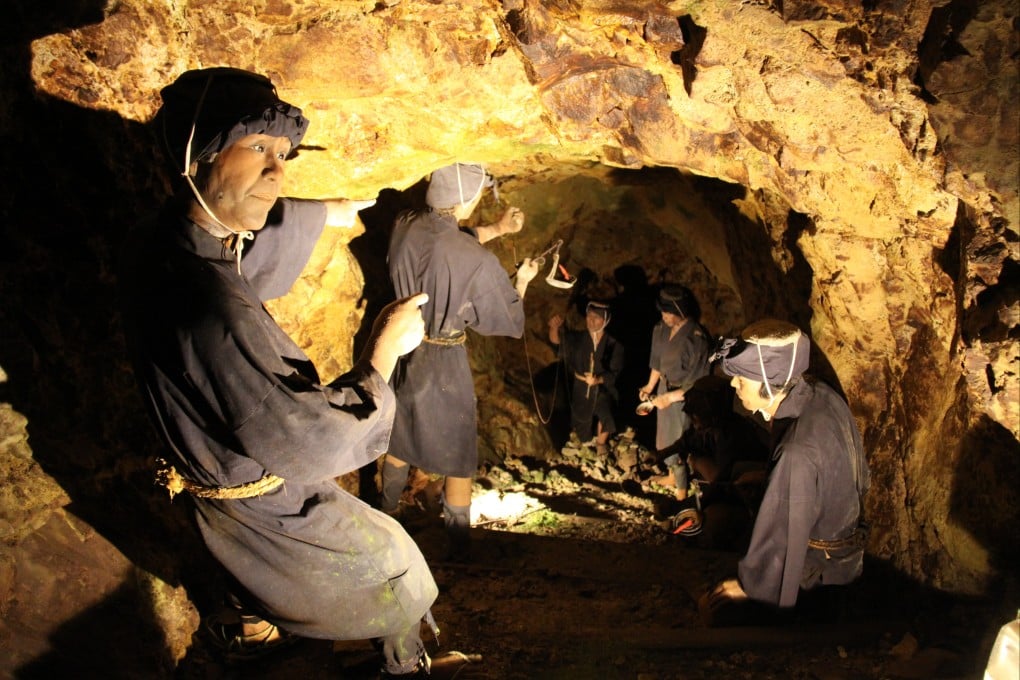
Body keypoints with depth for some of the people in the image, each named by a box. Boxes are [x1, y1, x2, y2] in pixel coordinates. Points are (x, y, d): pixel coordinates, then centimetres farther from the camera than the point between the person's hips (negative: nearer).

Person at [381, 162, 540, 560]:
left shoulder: (404, 228, -13)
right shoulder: (477, 263, -28)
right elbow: (508, 322, -11)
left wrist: (496, 229, 12)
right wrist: (521, 282, 6)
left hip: (402, 351, 6)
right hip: (444, 364, -6)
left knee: (399, 439, 28)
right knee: (458, 457, 13)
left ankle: (386, 511, 49)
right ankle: (459, 545, 25)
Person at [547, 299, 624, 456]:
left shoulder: (613, 345, -15)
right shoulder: (578, 338, -11)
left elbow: (614, 373, -14)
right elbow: (555, 339, -22)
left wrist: (598, 379, -34)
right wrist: (554, 327, -46)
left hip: (603, 388, -2)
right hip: (581, 389, 2)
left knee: (605, 413, -27)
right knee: (582, 433, 14)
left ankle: (601, 442, 5)